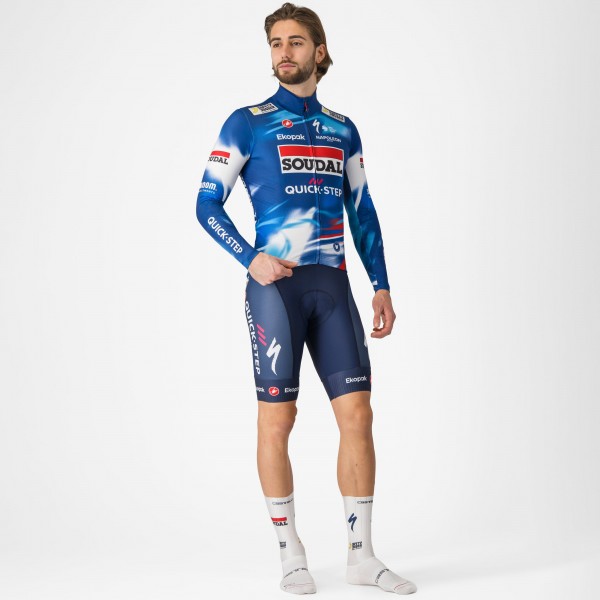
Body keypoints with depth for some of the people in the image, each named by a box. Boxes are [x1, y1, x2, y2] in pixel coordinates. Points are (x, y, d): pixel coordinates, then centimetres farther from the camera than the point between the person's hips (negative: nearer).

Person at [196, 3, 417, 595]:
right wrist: (251, 259, -13)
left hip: (332, 284, 4)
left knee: (357, 414, 0)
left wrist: (381, 285, 12)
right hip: (276, 283, -4)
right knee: (276, 418, -2)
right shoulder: (247, 123, 3)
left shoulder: (342, 129, 15)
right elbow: (207, 204, 1)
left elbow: (363, 212, 18)